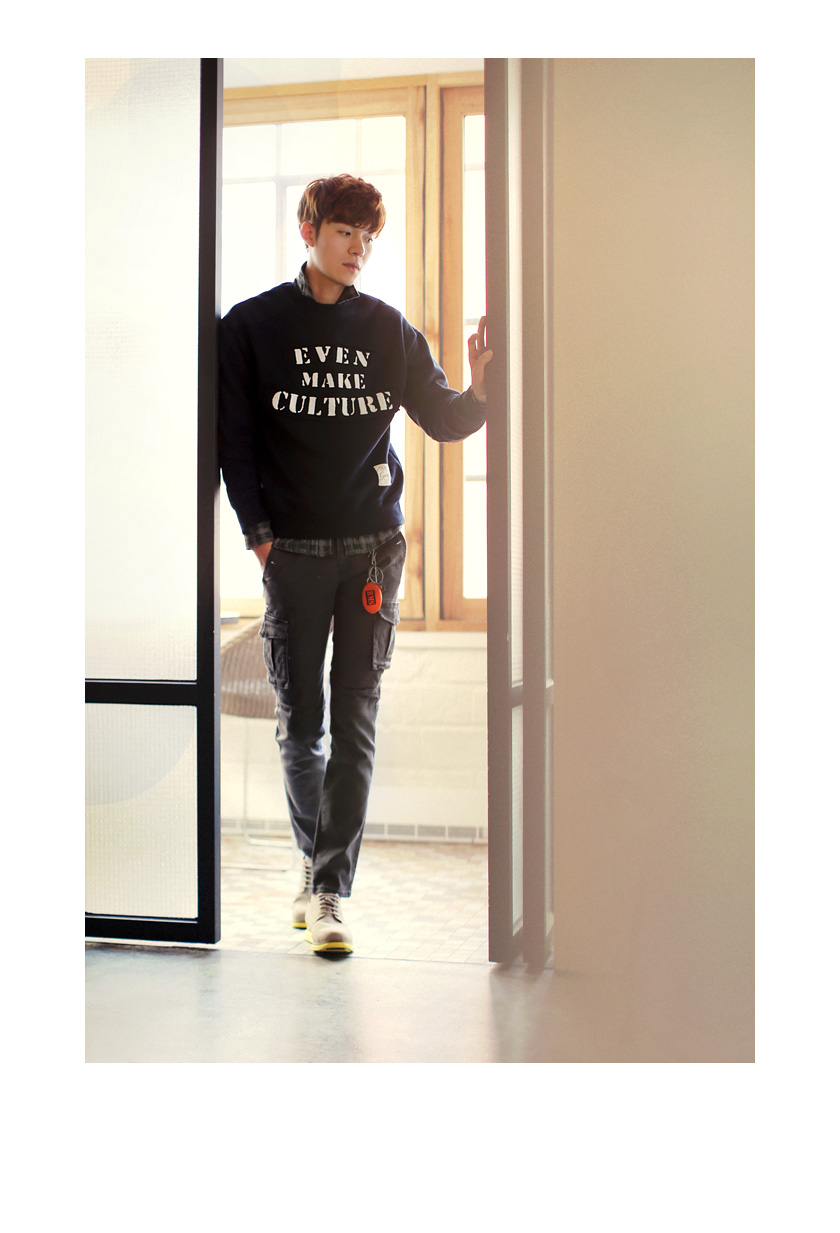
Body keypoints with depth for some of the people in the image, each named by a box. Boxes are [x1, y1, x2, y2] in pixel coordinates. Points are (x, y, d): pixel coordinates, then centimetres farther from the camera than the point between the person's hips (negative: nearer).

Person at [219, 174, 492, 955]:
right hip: (293, 550, -1)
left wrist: (478, 390, -10)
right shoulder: (250, 327, 4)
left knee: (355, 721, -4)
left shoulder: (388, 330, 10)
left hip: (372, 545, 1)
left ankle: (331, 889, -1)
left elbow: (441, 420, 10)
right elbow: (234, 436, 2)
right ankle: (316, 863, 25)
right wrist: (257, 530, -6)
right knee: (299, 720, 5)